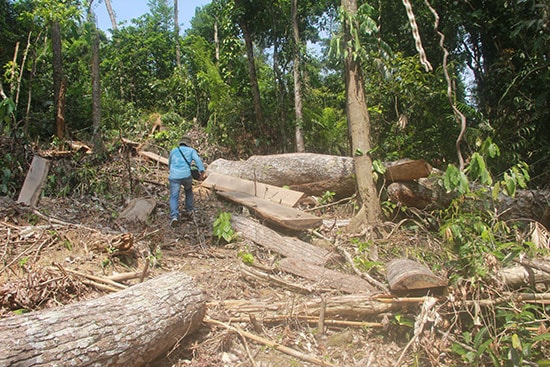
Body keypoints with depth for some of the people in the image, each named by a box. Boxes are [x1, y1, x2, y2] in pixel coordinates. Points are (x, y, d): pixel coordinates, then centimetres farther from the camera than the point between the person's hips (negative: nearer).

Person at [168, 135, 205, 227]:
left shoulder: (173, 151, 23)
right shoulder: (191, 150, 16)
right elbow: (197, 159, -5)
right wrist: (202, 170, -15)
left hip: (174, 177, 0)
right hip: (186, 176, 0)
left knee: (174, 197, 1)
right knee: (188, 190, 30)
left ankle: (174, 216, -19)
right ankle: (190, 210, 32)